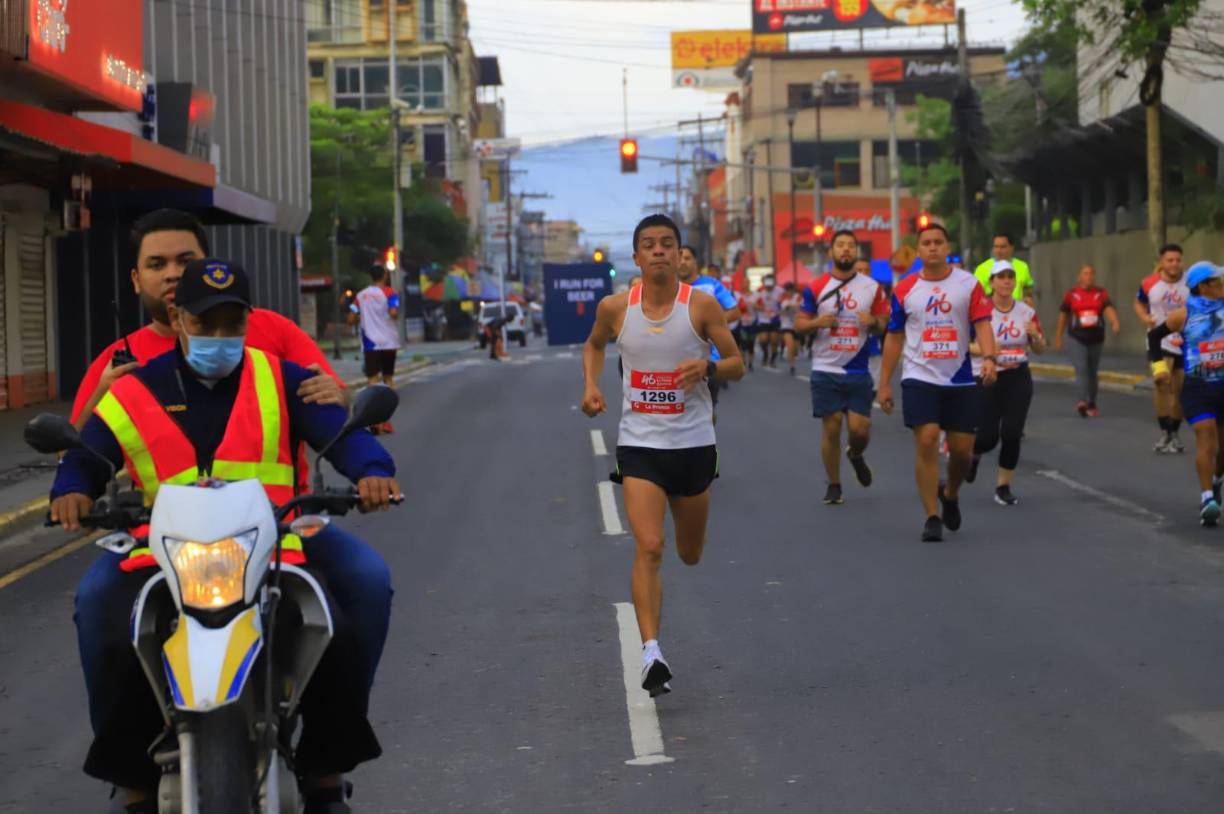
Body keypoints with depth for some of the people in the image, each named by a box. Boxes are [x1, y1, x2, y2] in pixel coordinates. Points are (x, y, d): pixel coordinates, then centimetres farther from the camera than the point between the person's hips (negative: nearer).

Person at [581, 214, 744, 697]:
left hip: (693, 444, 1)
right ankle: (651, 654, -19)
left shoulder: (701, 305, -7)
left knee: (690, 554, 18)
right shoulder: (616, 308, -3)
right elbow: (594, 345, 19)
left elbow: (737, 366, -1)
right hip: (639, 444, -1)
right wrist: (590, 385, 1)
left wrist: (708, 367, -23)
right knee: (648, 548, -18)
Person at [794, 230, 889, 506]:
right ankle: (833, 485, 14)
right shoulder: (816, 287, 0)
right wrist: (817, 322, -18)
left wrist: (874, 322, -13)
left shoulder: (872, 287, 4)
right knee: (831, 427, 0)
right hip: (826, 370, -1)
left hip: (859, 371, 1)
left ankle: (856, 455, 33)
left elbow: (884, 325, 9)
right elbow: (799, 324, 3)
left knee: (860, 428, -2)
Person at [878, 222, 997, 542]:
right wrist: (884, 383, 6)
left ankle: (950, 494, 36)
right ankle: (932, 518, -5)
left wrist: (989, 358, -27)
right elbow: (894, 337, 8)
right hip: (920, 379, -1)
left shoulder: (969, 284, 1)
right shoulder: (904, 290, 3)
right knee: (927, 443, -12)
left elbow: (982, 323, -8)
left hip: (960, 380, 1)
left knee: (962, 449, 4)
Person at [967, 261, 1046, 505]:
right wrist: (982, 349, -24)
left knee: (1012, 434, -5)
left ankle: (1004, 486, 13)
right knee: (988, 437, -4)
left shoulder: (1026, 311, 2)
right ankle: (973, 455, 34)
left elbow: (1040, 349, 10)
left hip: (1018, 378, 3)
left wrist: (1035, 336, -12)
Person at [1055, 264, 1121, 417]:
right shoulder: (1071, 294, 1)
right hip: (1077, 339, -2)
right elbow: (1063, 315, 9)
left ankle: (1092, 404, 26)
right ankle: (1083, 401, -31)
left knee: (1092, 372, 12)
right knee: (1081, 369, -18)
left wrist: (1115, 323, -35)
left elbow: (1109, 308, -15)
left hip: (1096, 338, 2)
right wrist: (1058, 337, 12)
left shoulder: (1101, 293, 1)